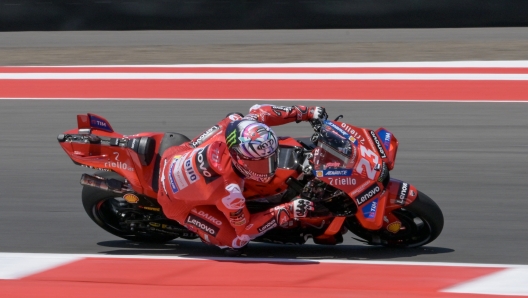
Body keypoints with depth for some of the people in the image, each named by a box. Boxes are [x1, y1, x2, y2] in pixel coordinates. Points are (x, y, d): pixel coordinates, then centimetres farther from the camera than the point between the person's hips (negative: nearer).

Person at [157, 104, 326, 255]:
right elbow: (244, 228, -26)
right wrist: (287, 212, -32)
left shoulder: (234, 125, -31)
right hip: (178, 202, -6)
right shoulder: (228, 191, -44)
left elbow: (257, 111, -7)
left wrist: (307, 113, -7)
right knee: (235, 240, -15)